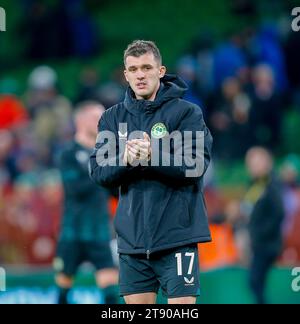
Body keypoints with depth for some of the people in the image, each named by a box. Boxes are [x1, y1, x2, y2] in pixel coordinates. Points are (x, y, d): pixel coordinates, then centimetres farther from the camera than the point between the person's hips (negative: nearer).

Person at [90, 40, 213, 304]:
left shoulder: (186, 112, -2)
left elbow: (196, 165, -13)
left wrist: (152, 156, -25)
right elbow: (98, 173, 2)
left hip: (177, 237, -4)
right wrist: (125, 160, -18)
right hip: (132, 240, 4)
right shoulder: (112, 118, 11)